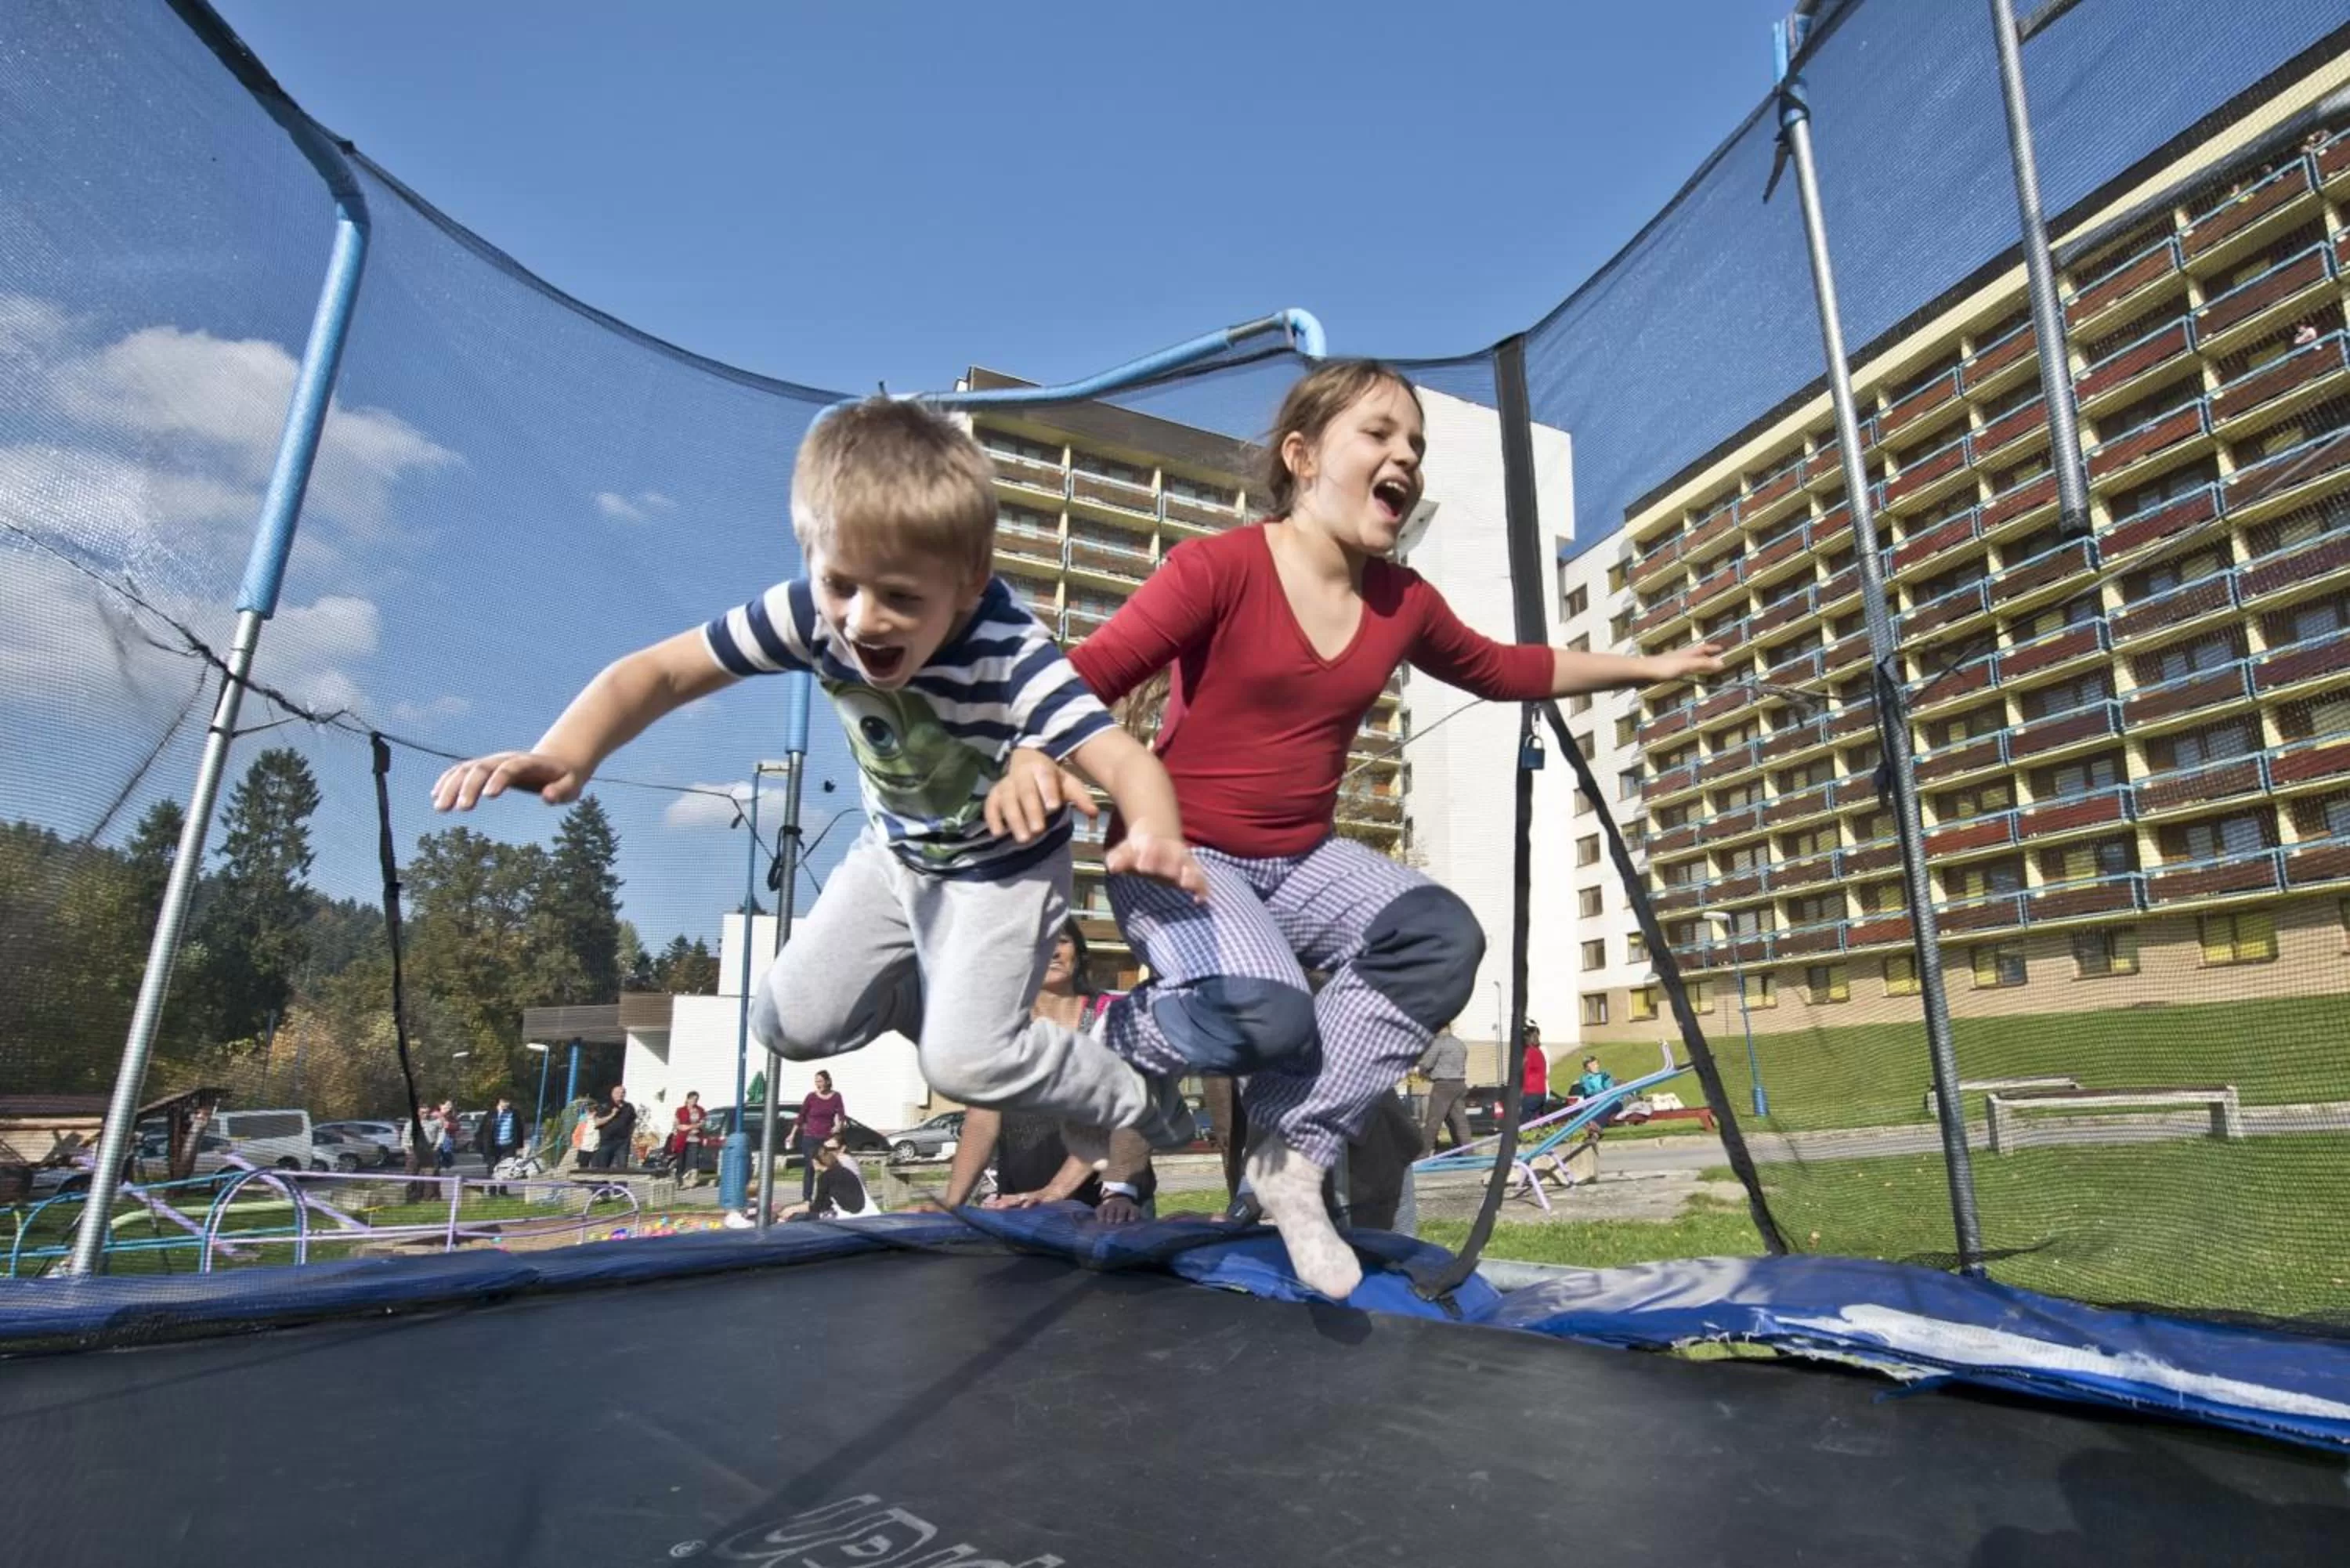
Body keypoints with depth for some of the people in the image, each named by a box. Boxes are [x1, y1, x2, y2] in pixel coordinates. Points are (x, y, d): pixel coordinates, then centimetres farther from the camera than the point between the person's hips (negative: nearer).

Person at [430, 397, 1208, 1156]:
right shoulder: (810, 612, -25)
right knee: (790, 1023, 4)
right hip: (895, 854, 5)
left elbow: (1124, 757, -46)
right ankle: (931, 986, 31)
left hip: (1003, 866, -5)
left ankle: (1142, 1104, 10)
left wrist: (1154, 835, -69)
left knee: (963, 1060, -16)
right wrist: (564, 754, -37)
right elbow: (657, 670, -19)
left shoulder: (1012, 656, -37)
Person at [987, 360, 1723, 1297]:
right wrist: (1032, 760, -41)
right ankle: (1105, 1043, 4)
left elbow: (1502, 670, 21)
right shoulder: (1218, 567, -16)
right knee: (1268, 1018, -30)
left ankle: (1293, 1153, -7)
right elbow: (1087, 675, -20)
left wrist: (1648, 668, 26)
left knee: (1442, 939, -17)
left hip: (1300, 858, 7)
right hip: (1179, 850, -6)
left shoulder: (1404, 603, 4)